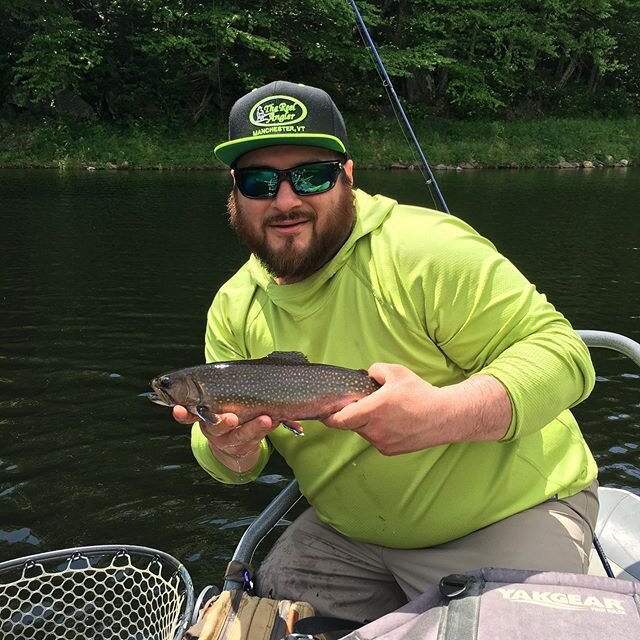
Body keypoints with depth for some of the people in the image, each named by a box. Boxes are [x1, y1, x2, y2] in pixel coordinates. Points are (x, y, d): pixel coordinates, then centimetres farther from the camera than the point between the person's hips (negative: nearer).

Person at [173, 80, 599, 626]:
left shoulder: (426, 251, -22)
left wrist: (444, 414, -40)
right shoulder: (234, 309, -2)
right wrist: (229, 450, -20)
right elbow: (239, 463, 5)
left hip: (507, 514, -5)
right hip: (348, 535, 6)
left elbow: (561, 354, -24)